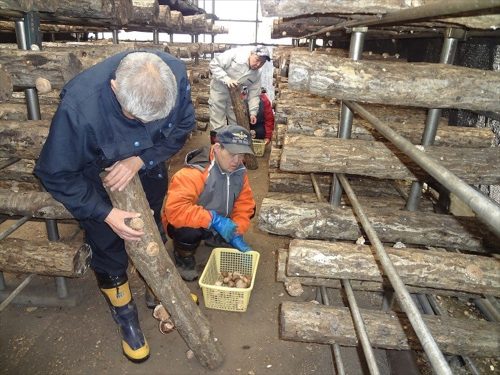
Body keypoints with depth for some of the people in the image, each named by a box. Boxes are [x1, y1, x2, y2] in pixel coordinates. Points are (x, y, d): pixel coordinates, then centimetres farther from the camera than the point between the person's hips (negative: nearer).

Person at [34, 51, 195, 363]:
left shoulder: (175, 74, -32)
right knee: (108, 247, 5)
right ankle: (125, 313, 33)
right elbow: (57, 175, -24)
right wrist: (106, 214, -27)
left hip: (147, 162, 4)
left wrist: (141, 160, -27)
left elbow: (183, 126, -14)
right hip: (96, 173, -3)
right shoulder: (79, 106, -40)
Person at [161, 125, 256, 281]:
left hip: (216, 225, 6)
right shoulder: (194, 173, -36)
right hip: (188, 224, -6)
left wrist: (236, 233, -19)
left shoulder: (239, 171, -14)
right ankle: (183, 258, 0)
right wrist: (214, 219, -43)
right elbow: (174, 209, -43)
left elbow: (245, 203, -7)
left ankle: (213, 238, 17)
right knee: (190, 231, -38)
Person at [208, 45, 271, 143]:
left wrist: (253, 112, -6)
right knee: (218, 124, -6)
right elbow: (214, 64, -22)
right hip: (219, 88, -5)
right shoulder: (236, 54, -22)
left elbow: (254, 94, 1)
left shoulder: (256, 75, -6)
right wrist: (226, 79, -31)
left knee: (236, 122, 10)